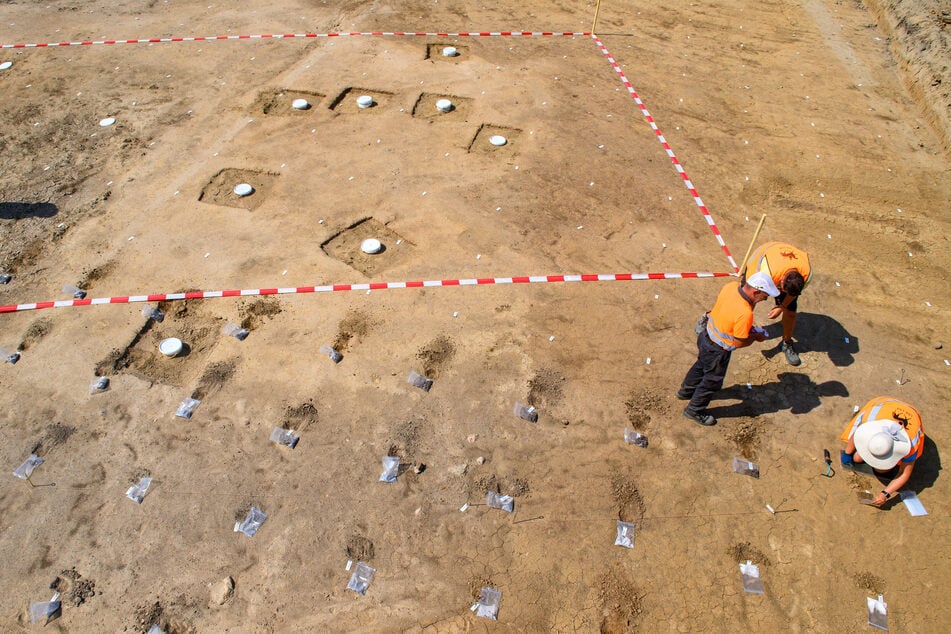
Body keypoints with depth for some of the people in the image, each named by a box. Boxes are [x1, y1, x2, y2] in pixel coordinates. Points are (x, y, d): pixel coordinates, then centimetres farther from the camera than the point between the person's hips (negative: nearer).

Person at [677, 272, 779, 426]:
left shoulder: (732, 286, -15)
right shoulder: (745, 313, -36)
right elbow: (739, 342, -25)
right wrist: (756, 337, -5)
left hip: (706, 334, 8)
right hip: (717, 350, -8)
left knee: (701, 365, 33)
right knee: (712, 381, 17)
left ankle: (686, 391, 56)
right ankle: (694, 410, 36)